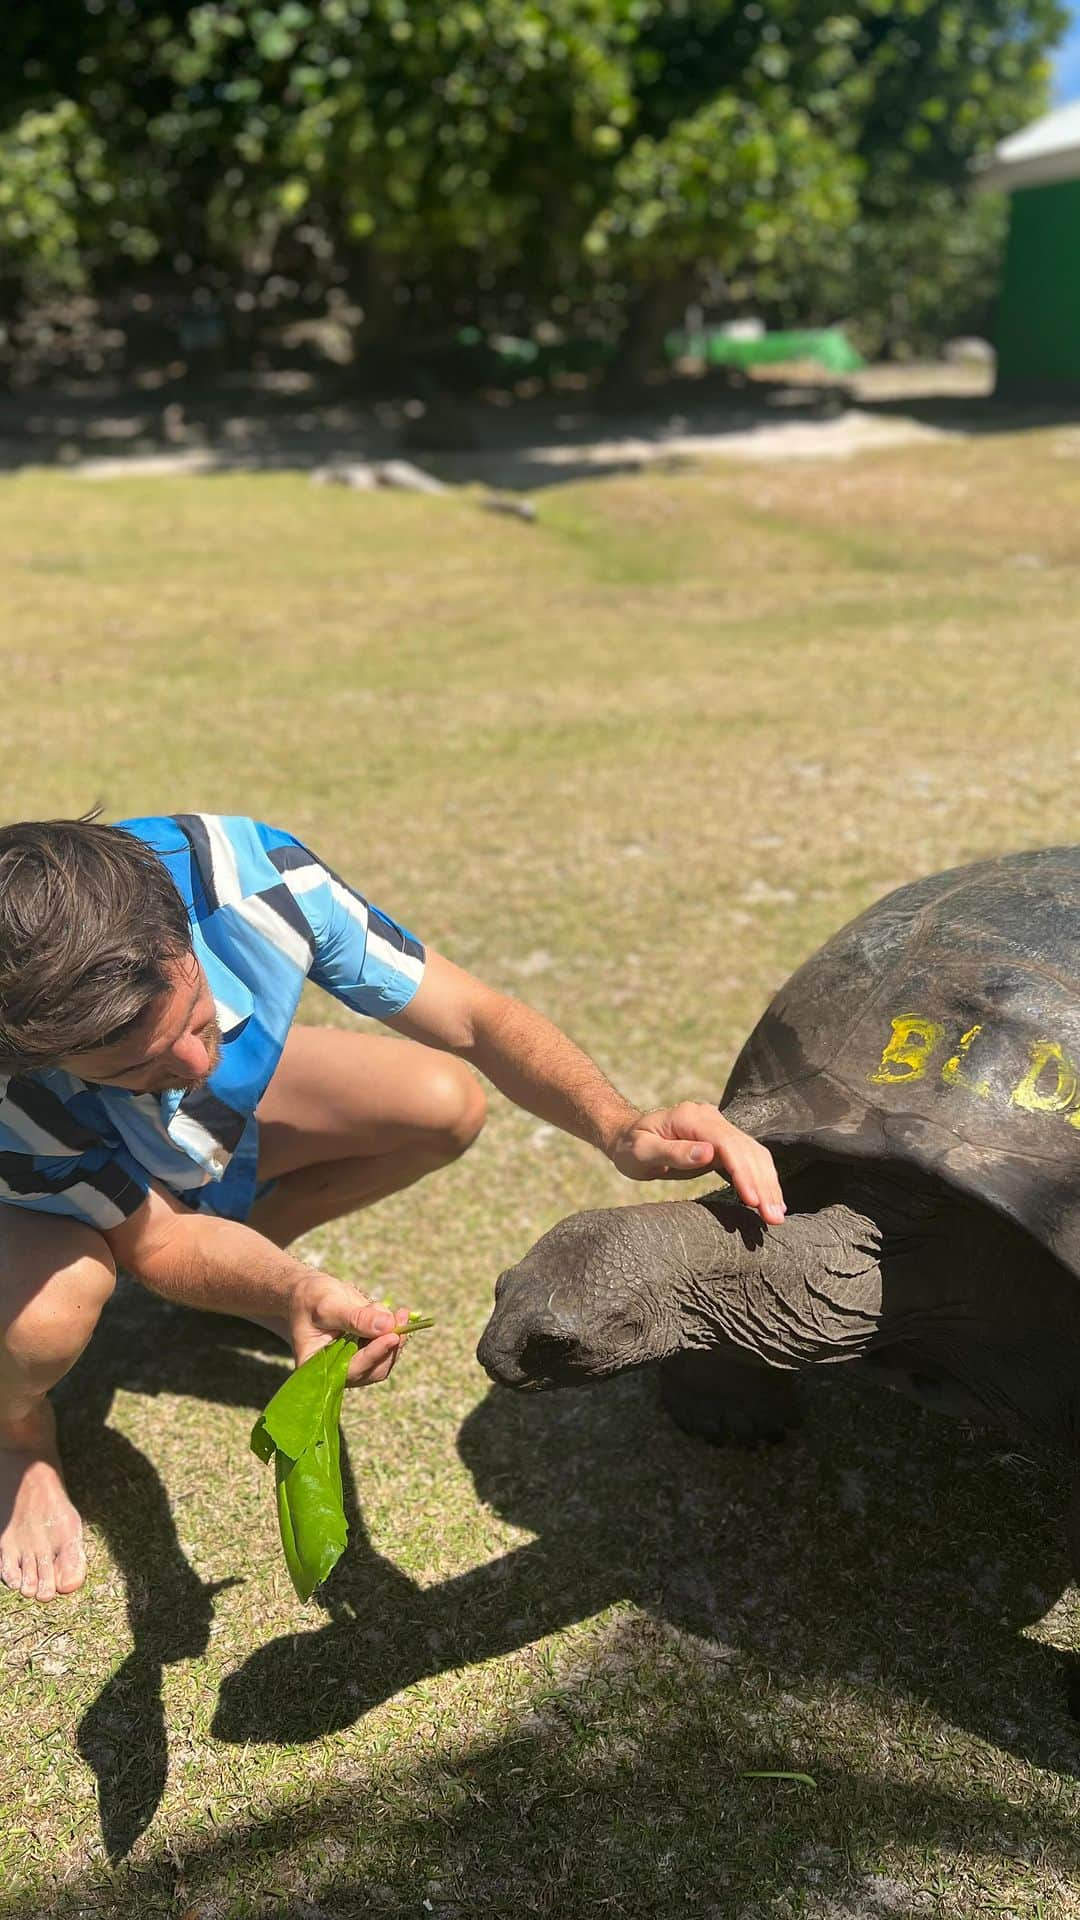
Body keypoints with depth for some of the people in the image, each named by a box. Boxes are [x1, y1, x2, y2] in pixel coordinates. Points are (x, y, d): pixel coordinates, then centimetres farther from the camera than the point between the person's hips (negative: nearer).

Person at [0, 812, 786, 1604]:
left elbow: (474, 1018, -29)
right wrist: (292, 1294, -48)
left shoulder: (248, 873, -36)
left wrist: (621, 1127, -45)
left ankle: (249, 1247, 12)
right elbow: (156, 1239, -28)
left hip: (228, 1111, 4)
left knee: (447, 1104, -16)